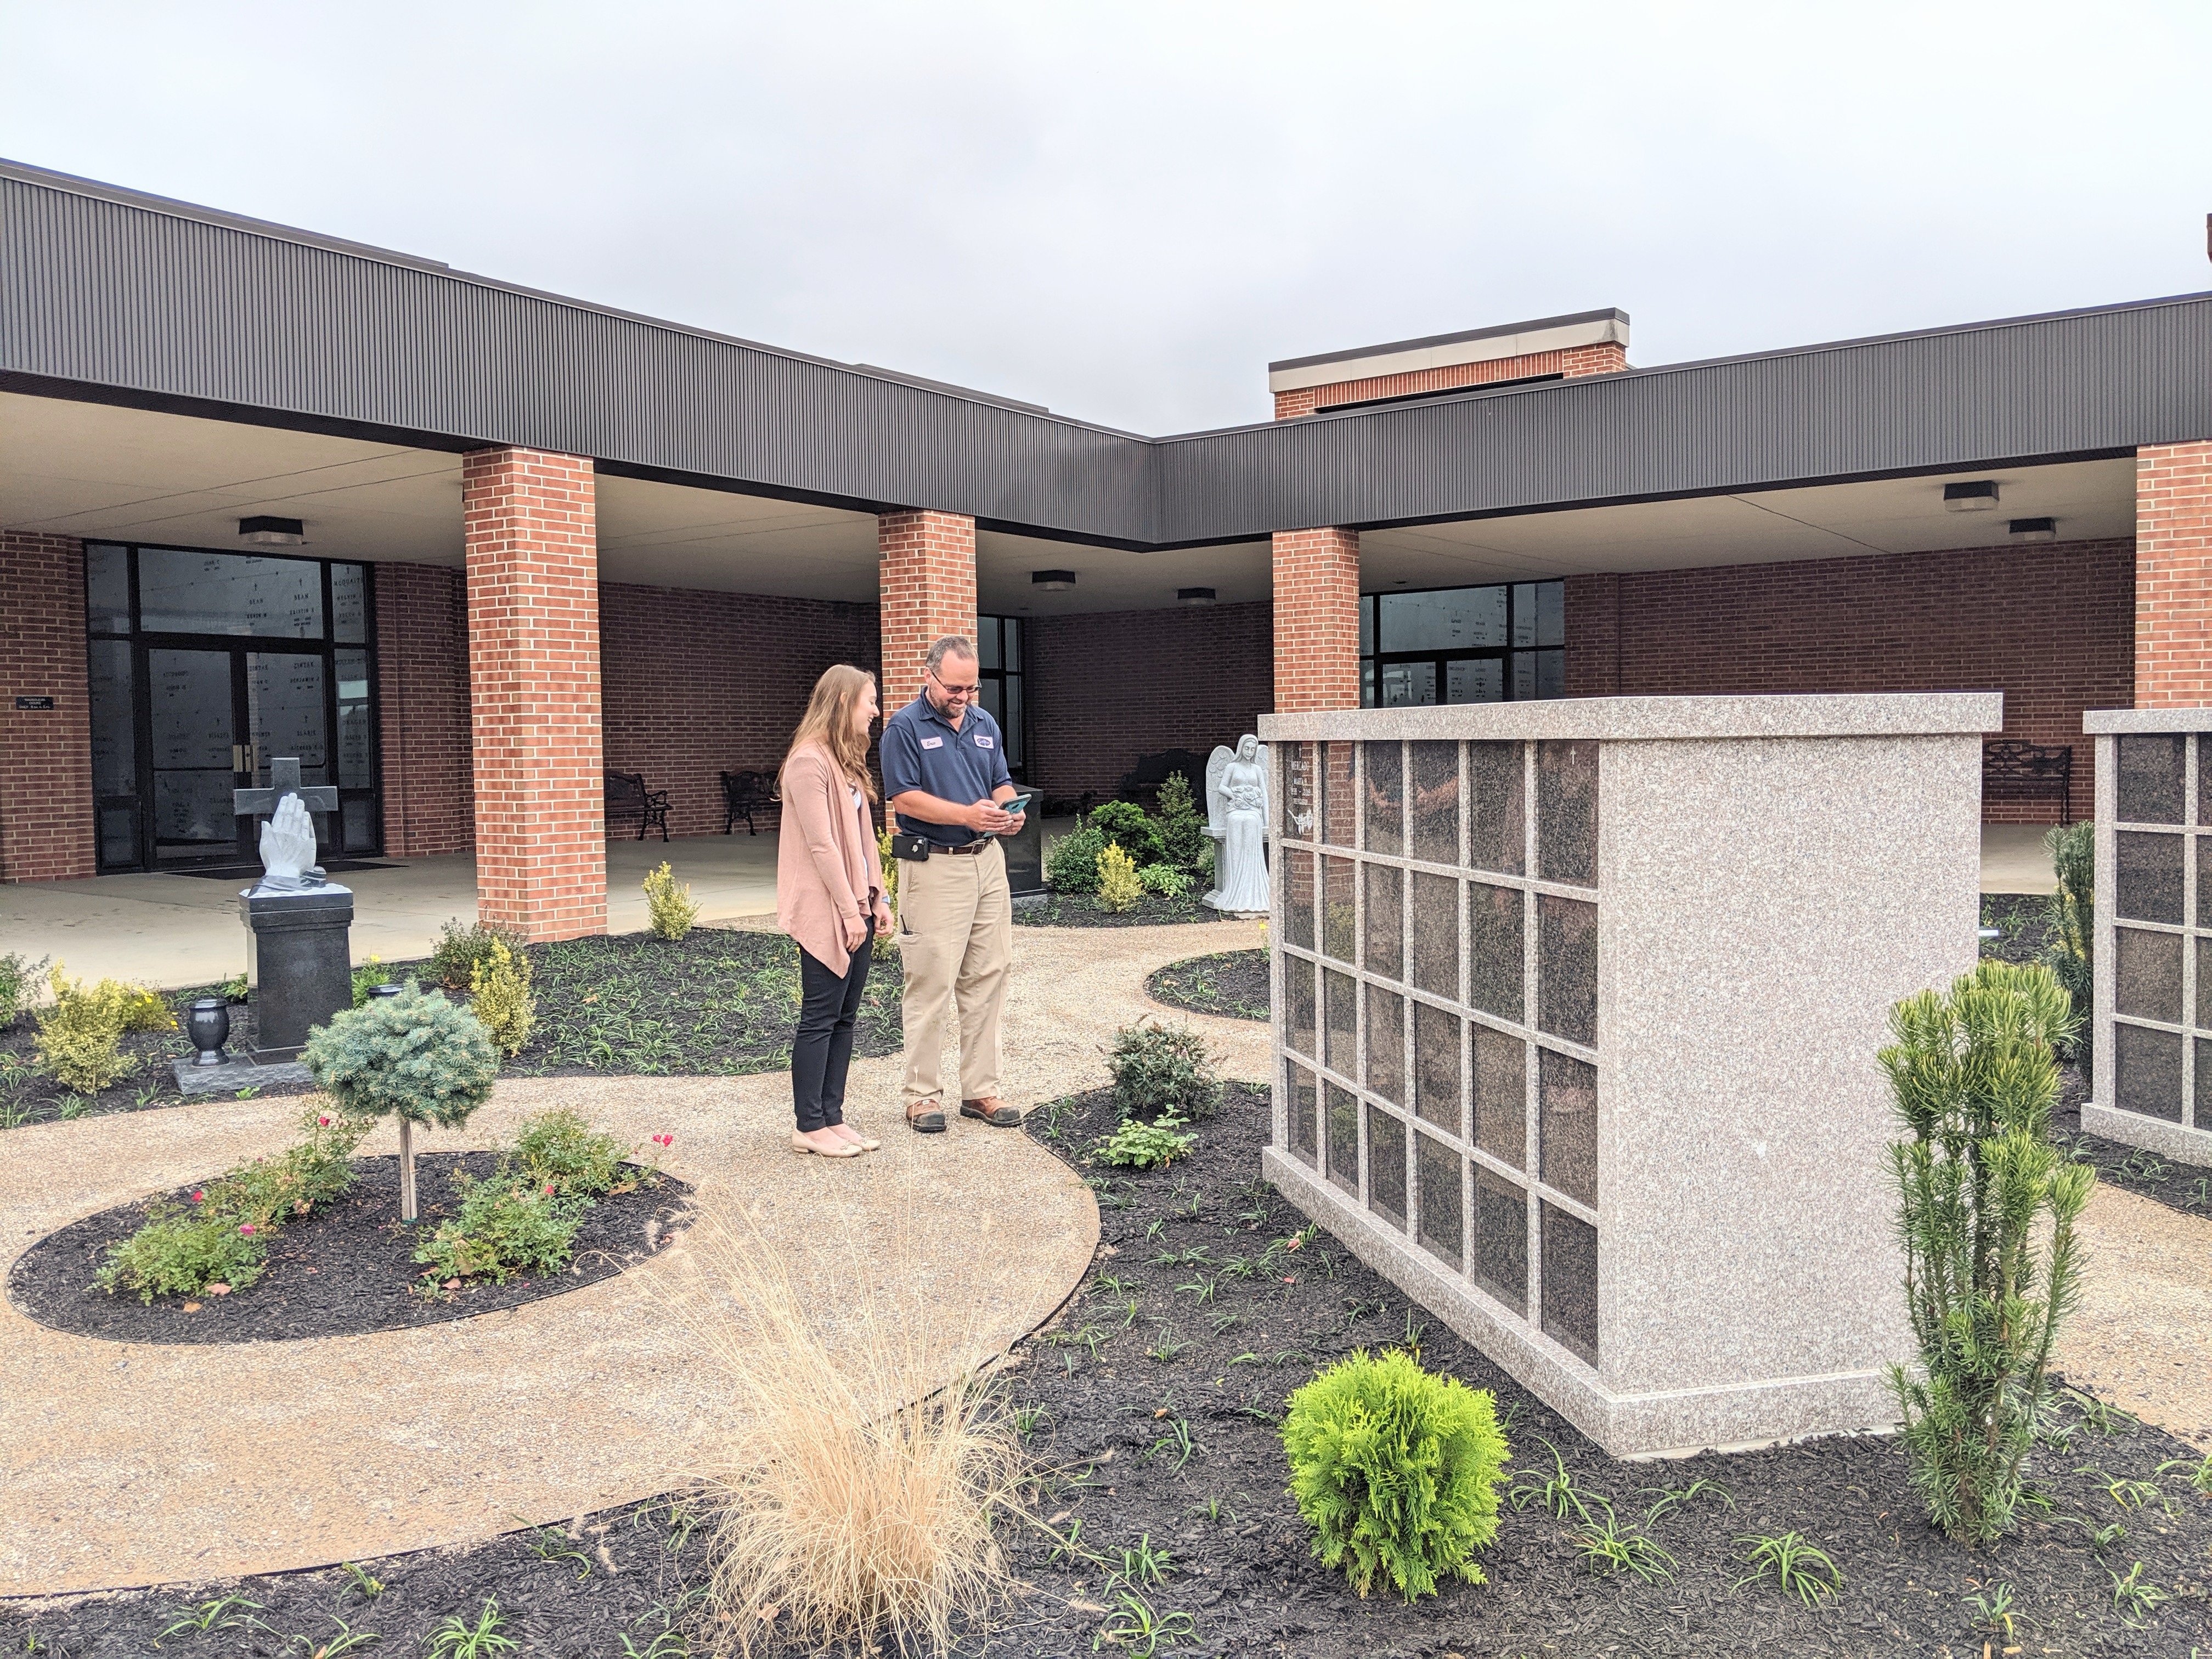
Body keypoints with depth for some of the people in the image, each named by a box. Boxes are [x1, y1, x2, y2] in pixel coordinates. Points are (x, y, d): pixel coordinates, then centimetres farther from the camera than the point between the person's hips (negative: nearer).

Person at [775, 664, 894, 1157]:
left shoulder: (846, 760, 17)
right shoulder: (809, 762, -14)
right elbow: (821, 844, -18)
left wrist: (875, 897, 12)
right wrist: (849, 910, -18)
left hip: (855, 907, 9)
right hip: (825, 911, -9)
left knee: (845, 1017, 11)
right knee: (819, 1018, -2)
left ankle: (832, 1117, 17)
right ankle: (809, 1127, 6)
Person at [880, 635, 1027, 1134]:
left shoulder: (986, 724, 13)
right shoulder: (904, 727, -6)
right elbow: (904, 796, -12)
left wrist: (1009, 811, -8)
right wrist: (968, 815, -21)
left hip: (988, 861, 6)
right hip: (934, 866, -6)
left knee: (987, 979, 9)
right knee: (931, 984, -4)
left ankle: (981, 1089, 18)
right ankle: (923, 1096, 7)